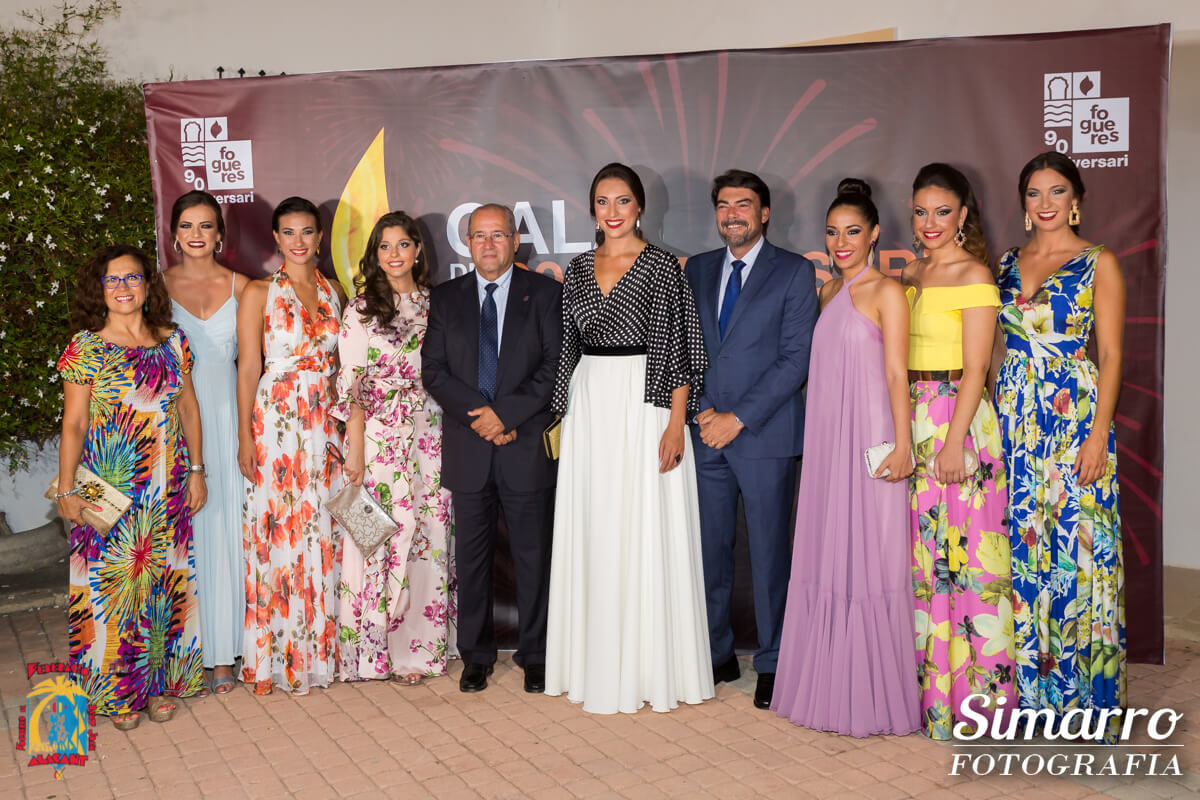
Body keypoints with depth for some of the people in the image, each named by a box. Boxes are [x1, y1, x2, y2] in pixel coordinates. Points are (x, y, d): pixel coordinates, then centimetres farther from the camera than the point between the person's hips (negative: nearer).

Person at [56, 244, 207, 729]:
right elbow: (73, 424, -4)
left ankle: (161, 683, 24)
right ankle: (119, 691, 19)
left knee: (164, 580, 9)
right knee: (112, 581, 4)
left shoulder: (173, 341, 5)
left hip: (167, 490, 3)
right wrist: (66, 490, -7)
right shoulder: (85, 348, -5)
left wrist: (196, 470, 7)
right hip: (109, 490, -3)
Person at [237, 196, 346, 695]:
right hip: (275, 423, -4)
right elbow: (248, 367, -4)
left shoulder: (334, 293, 11)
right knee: (277, 531, -2)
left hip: (324, 424, 4)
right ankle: (277, 657, 10)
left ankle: (319, 649, 18)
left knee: (322, 533, 6)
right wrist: (245, 438, -9)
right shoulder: (260, 293, 0)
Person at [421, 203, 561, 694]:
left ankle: (535, 657, 19)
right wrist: (479, 413, -11)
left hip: (527, 446, -2)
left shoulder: (545, 293, 4)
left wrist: (506, 413, -14)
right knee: (471, 556, 8)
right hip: (467, 449, 2)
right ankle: (476, 656, 22)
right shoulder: (446, 298, 10)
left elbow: (556, 365, -5)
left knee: (534, 556, 5)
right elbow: (433, 370, 3)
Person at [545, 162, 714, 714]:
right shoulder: (578, 269, 12)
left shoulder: (663, 267, -4)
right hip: (589, 406, 5)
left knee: (646, 533, -2)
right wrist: (563, 414, 11)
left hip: (645, 407, -5)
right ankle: (596, 663, 20)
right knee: (592, 534, 8)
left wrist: (676, 424, -14)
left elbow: (680, 349, -8)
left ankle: (649, 667, 11)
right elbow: (569, 347, 15)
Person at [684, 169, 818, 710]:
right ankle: (717, 655, 23)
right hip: (705, 434, 4)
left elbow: (796, 360, -7)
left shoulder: (795, 273, 0)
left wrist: (737, 418, -11)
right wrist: (698, 410, -3)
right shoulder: (697, 269, 13)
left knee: (770, 553, 3)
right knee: (708, 550, 8)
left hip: (765, 436, -4)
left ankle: (772, 665, 16)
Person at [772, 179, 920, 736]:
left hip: (869, 439, -7)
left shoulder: (885, 292, -5)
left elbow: (897, 375, -10)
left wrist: (902, 444, -16)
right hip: (826, 439, 7)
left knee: (868, 559, -2)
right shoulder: (827, 292, 15)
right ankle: (829, 686, 21)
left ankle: (875, 695, 9)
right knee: (826, 559, 9)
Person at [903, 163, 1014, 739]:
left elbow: (974, 370, -13)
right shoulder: (911, 273, 14)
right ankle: (926, 683, 22)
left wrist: (954, 443, -17)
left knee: (959, 553, -4)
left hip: (957, 420, -7)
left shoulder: (973, 275, -7)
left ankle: (969, 688, 9)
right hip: (911, 421, 7)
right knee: (918, 552, 10)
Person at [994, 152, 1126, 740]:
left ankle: (1082, 696, 11)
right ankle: (1030, 689, 18)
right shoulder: (1006, 264, 13)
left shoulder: (1099, 263, 0)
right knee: (1021, 549, 6)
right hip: (1013, 422, 4)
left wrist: (1100, 432, -12)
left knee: (1077, 550, -2)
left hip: (1075, 419, -4)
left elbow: (1111, 354, -4)